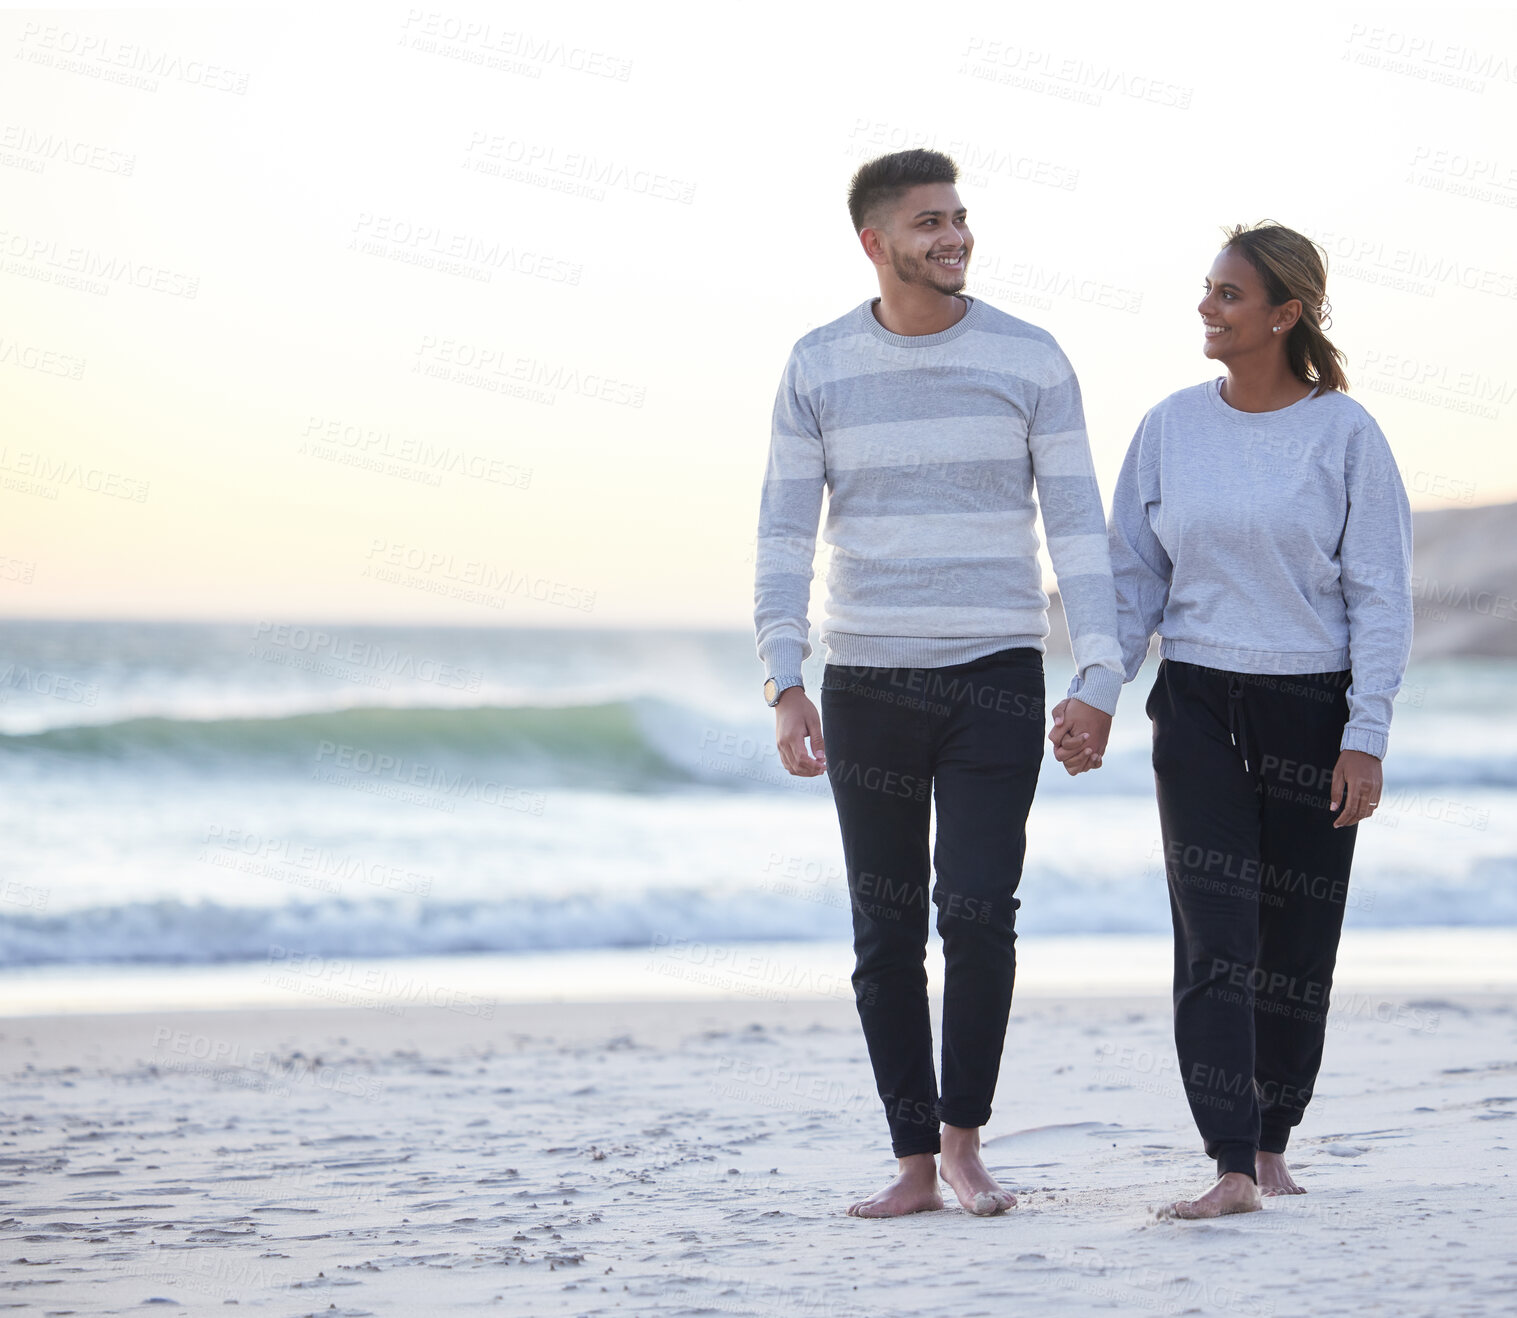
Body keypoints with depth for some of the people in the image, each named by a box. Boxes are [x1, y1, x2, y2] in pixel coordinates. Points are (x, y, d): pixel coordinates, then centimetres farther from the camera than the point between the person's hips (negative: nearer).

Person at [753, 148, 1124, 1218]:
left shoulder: (1031, 360, 0)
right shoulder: (819, 368, 2)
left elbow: (1077, 526, -1)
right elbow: (785, 535, 1)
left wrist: (1101, 683, -9)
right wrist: (784, 687, -9)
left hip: (996, 676, -1)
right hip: (867, 681, 1)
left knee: (979, 913, -12)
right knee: (888, 934, 3)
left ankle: (964, 1141, 6)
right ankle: (915, 1164, 11)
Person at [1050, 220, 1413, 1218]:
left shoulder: (1345, 433, -4)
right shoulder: (1172, 428, 5)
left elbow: (1382, 598, -4)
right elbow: (1135, 577, 10)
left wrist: (1366, 740, -10)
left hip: (1312, 708, -2)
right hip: (1198, 701, 2)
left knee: (1296, 945, 6)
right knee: (1215, 939, -8)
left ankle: (1273, 1140, 24)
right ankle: (1232, 1168, -12)